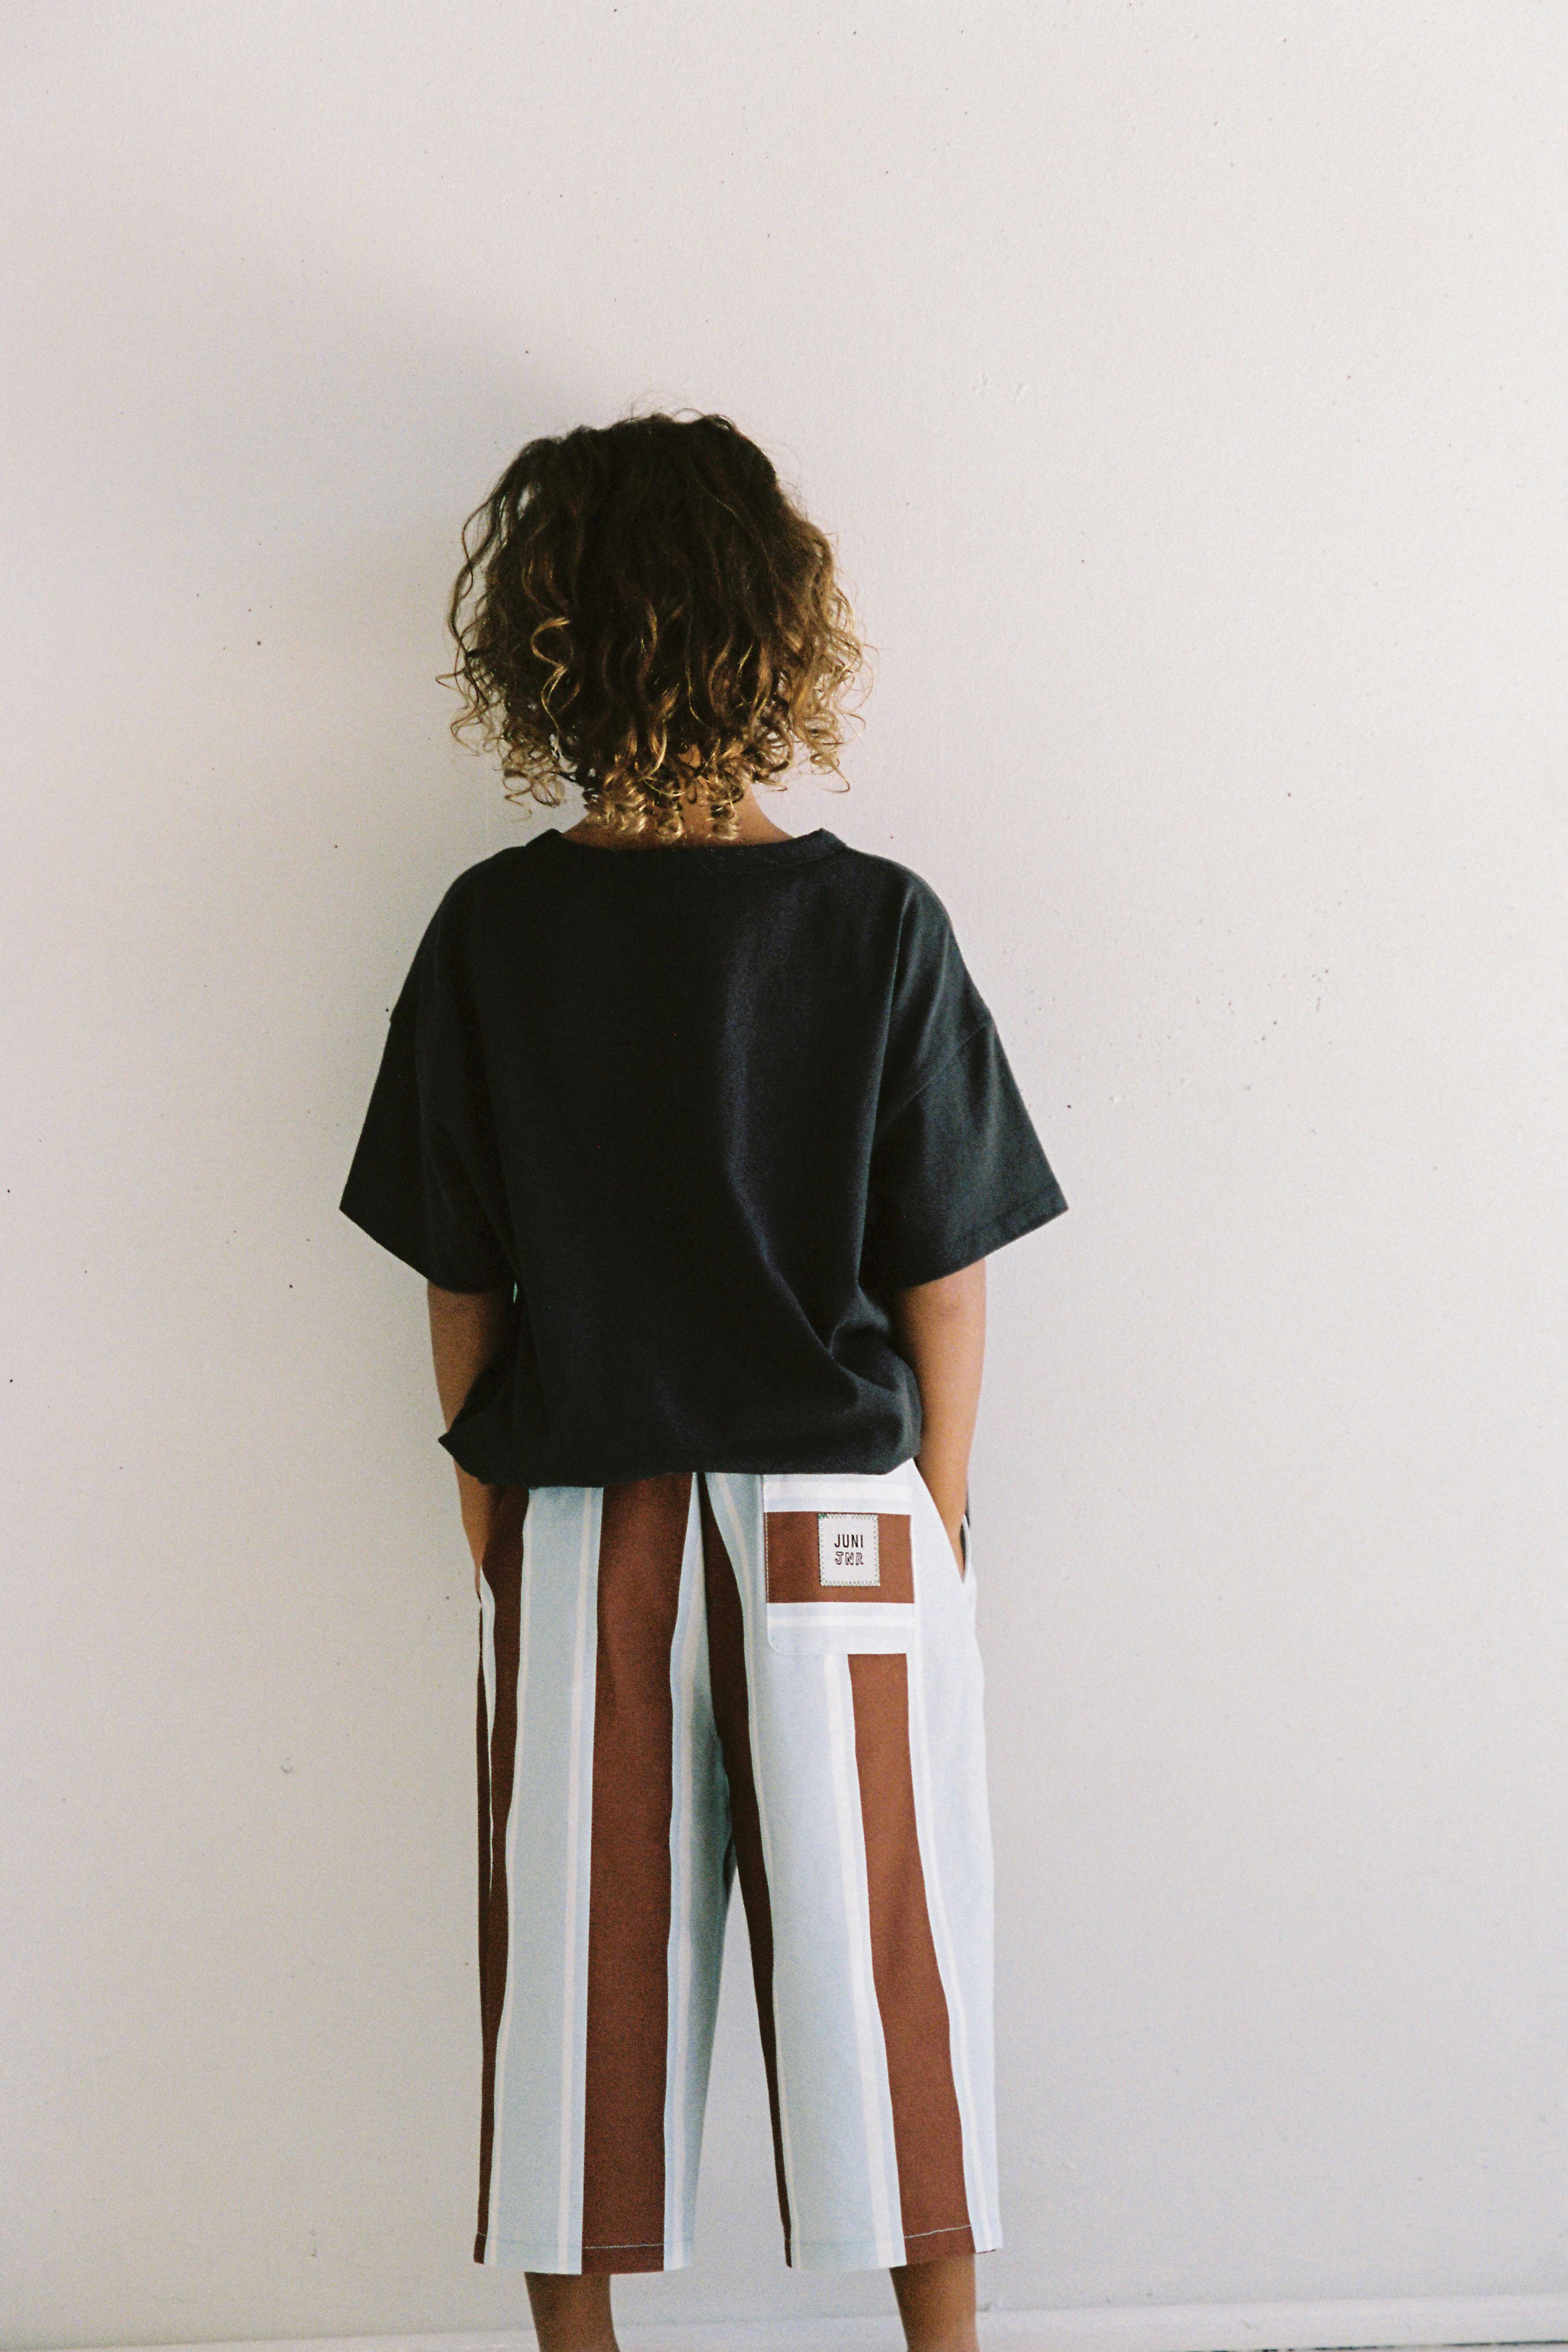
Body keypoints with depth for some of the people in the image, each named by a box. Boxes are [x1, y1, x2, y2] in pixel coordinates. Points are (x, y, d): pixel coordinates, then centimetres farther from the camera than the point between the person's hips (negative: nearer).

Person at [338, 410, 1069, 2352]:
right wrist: (931, 1524, 8)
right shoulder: (878, 925, -10)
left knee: (578, 1969, 14)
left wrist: (493, 1516, 11)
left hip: (574, 1535, 1)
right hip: (839, 1528, -1)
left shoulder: (491, 932, -6)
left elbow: (458, 1284, -1)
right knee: (879, 1967, 12)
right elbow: (945, 1284, -6)